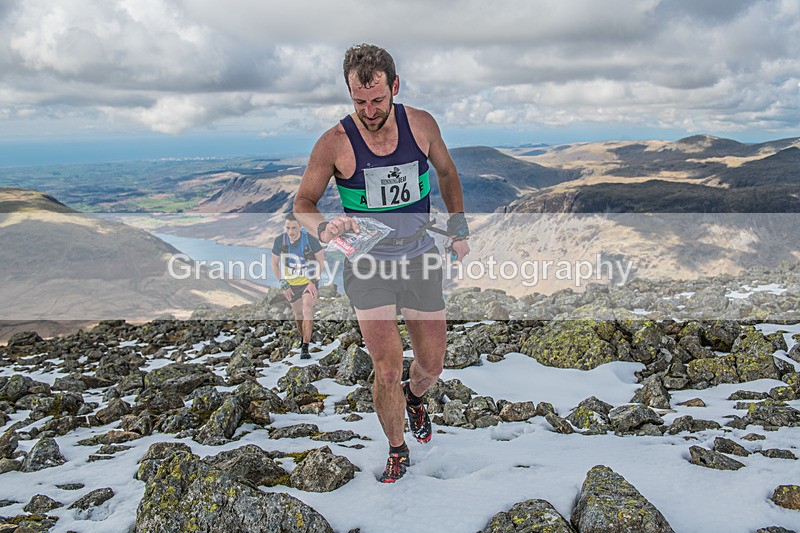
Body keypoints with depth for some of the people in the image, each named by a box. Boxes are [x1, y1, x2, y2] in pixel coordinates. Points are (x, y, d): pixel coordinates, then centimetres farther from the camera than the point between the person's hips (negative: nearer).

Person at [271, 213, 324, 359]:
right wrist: (283, 284, -6)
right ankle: (302, 337, 41)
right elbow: (274, 264, -1)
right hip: (291, 283, 3)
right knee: (298, 313, 13)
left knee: (307, 309, -19)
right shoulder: (280, 240, -15)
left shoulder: (310, 239, -22)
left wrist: (313, 282, -17)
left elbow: (322, 261, -11)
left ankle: (305, 347, -17)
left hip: (309, 281, -3)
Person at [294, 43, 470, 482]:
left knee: (432, 365, 10)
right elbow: (302, 204, -5)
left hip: (421, 257, 3)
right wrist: (324, 228, -27)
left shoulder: (422, 125, -5)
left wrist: (459, 227, 10)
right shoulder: (335, 143, -14)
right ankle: (396, 449, 22)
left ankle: (414, 397, 47)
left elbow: (447, 172, 14)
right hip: (368, 264, -3)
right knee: (388, 370, -7)